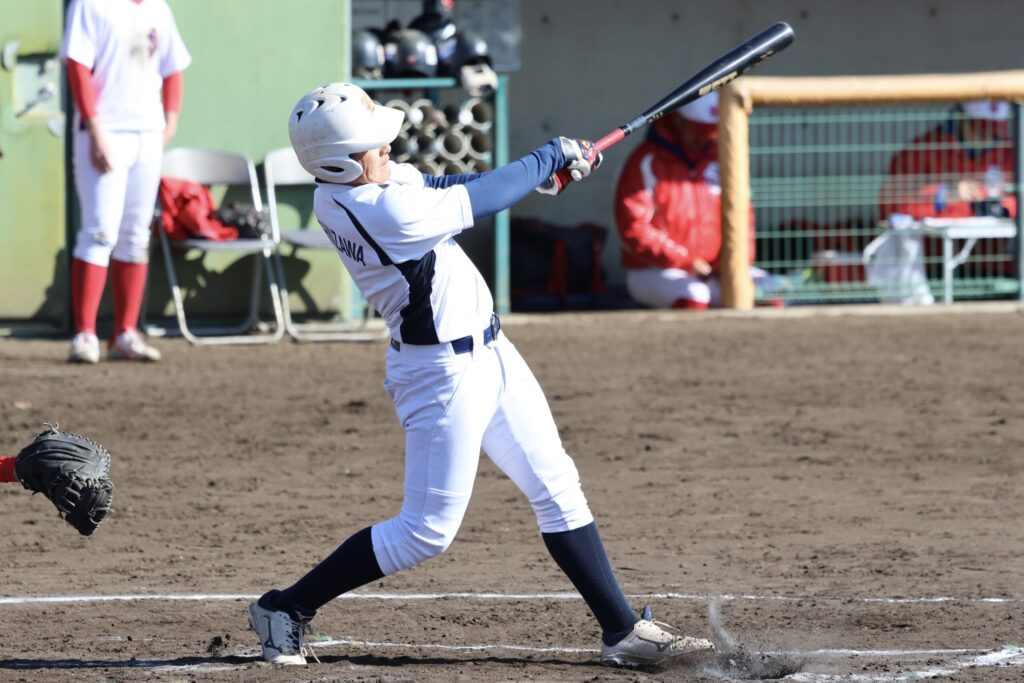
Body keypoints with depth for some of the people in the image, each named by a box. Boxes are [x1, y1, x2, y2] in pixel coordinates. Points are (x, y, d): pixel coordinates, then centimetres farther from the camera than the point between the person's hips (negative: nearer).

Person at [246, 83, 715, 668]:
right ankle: (287, 608, 9)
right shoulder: (388, 214, -28)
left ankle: (622, 629, 16)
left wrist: (547, 170, -4)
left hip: (486, 351, 10)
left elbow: (440, 187, 7)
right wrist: (551, 156, -1)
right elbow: (479, 200, -17)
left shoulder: (337, 189, -2)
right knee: (429, 530, -2)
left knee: (558, 487, 11)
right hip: (445, 373, -10)